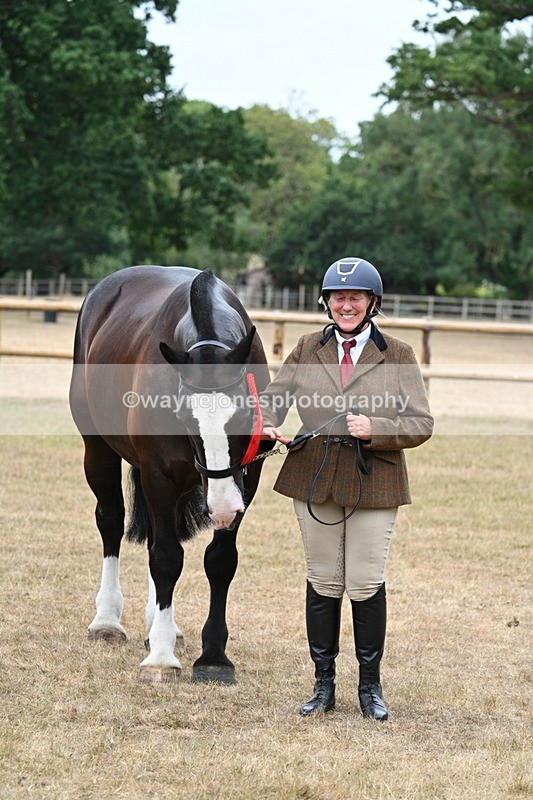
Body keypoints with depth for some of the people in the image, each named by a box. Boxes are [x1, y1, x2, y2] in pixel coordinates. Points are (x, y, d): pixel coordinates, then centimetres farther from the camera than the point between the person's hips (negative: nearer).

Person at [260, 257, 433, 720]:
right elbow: (274, 395, 7)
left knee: (367, 585, -1)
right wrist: (266, 424, -16)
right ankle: (323, 685, 19)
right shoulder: (308, 351, 8)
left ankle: (371, 687, 15)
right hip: (315, 483, 2)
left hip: (373, 485, -2)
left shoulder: (398, 356, 0)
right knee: (323, 584, 9)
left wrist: (375, 429, -21)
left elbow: (421, 424, -4)